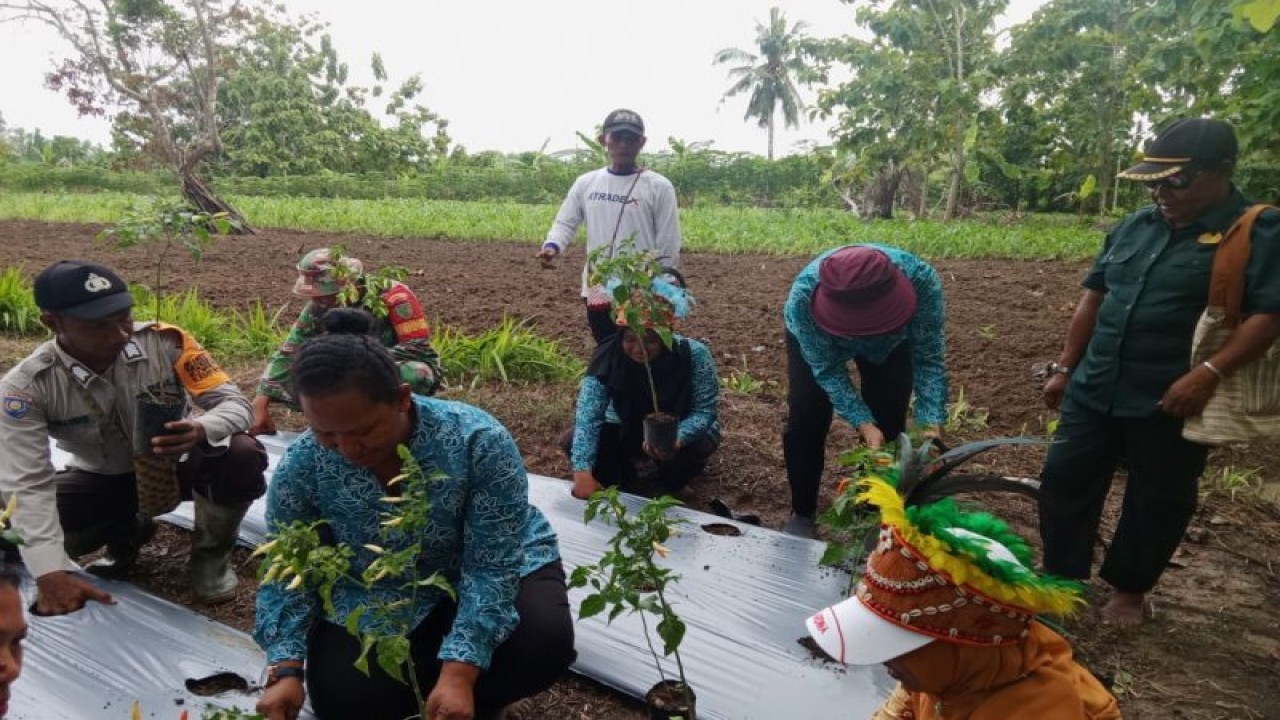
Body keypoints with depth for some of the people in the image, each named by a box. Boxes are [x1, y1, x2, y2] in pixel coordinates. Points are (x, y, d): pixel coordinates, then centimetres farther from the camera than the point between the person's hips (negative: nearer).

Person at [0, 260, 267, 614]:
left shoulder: (165, 341, -24)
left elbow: (234, 401, -21)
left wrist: (201, 430, -46)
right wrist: (50, 572, -39)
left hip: (175, 463, -1)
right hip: (102, 480, 2)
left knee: (243, 458, -34)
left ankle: (210, 553, -1)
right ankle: (126, 534, 10)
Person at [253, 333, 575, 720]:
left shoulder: (478, 440, -31)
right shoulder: (300, 466, -21)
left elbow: (492, 567, -28)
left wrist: (459, 672, -36)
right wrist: (286, 669, -23)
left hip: (490, 570, -2)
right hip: (376, 601, 3)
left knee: (545, 641, -28)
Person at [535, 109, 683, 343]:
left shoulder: (659, 187, -5)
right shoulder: (586, 183, 6)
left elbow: (668, 247, -4)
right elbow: (565, 222, 9)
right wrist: (552, 245, -14)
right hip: (597, 291, 4)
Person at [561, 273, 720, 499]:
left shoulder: (694, 355, -28)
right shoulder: (608, 355, -26)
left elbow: (705, 410, -24)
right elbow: (588, 413, -35)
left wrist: (678, 438, -47)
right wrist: (582, 471, -48)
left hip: (678, 432, -1)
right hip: (627, 432, 2)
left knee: (699, 444, -35)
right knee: (571, 442, -19)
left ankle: (671, 480, 1)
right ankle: (620, 476, 10)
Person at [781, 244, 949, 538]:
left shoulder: (921, 279, -40)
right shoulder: (804, 295, -43)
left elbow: (928, 358, -29)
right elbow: (827, 369, -31)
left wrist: (932, 425, -40)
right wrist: (864, 424, -41)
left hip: (890, 341, 1)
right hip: (817, 340, -1)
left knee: (888, 422, -5)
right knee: (805, 418, -8)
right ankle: (802, 513, 11)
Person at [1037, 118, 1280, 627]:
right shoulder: (1135, 226, 9)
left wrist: (1209, 374, -27)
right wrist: (1065, 366, 11)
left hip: (1172, 402, -5)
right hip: (1094, 390, 5)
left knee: (1158, 501, 10)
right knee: (1065, 480, 9)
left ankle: (1129, 589, 30)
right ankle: (1061, 577, 25)